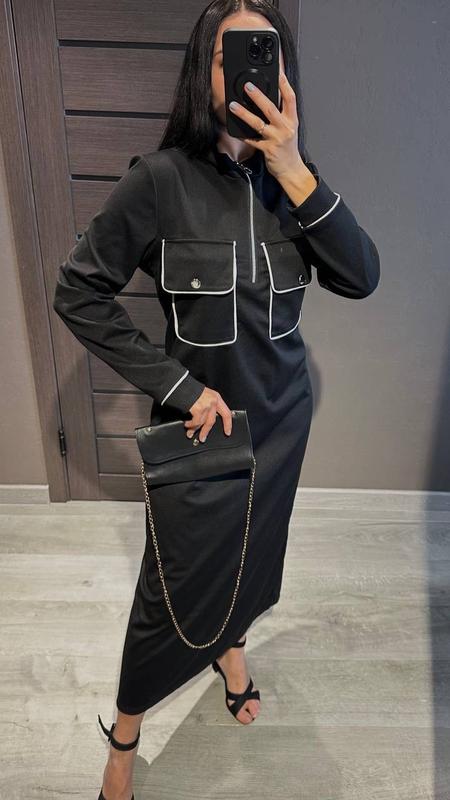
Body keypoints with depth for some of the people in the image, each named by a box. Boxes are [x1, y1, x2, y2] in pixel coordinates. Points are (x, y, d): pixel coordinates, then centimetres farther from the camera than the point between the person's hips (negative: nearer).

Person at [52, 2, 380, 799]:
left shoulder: (290, 176, -2)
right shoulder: (162, 178, -16)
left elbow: (360, 278, -11)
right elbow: (78, 292, -14)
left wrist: (294, 173, -22)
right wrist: (178, 384, -18)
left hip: (282, 411, 5)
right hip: (204, 419, -4)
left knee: (253, 548, 23)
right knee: (175, 580, 9)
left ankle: (231, 644, 57)